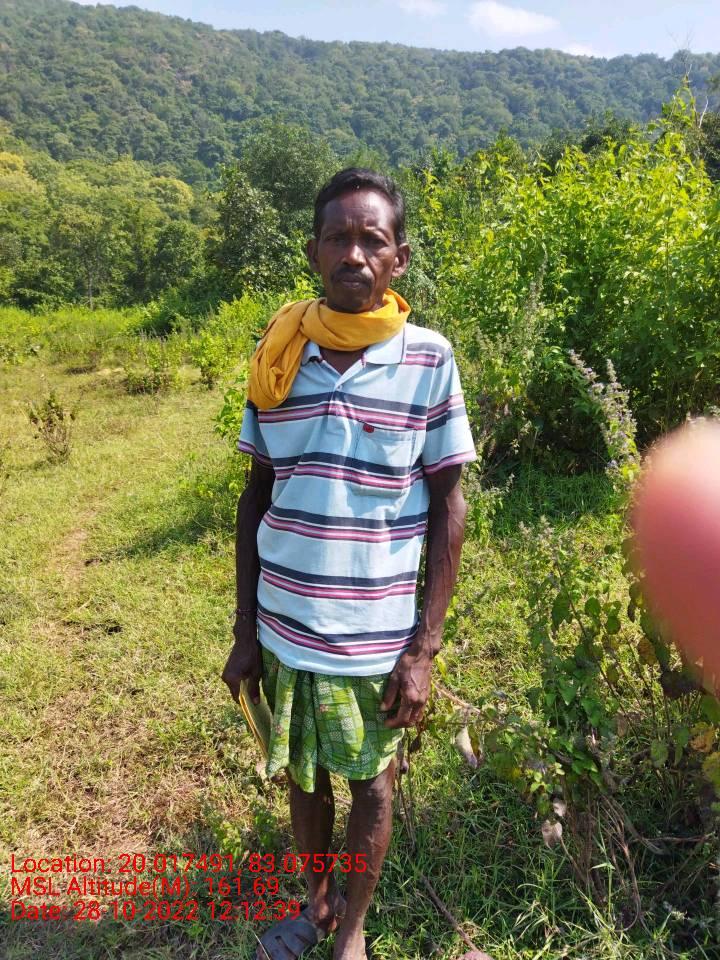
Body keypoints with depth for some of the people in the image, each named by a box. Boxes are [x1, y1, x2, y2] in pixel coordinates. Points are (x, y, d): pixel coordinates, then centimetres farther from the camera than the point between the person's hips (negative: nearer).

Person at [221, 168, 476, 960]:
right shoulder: (278, 351, -3)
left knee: (369, 782, 17)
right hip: (284, 627, 3)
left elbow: (448, 506, -6)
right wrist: (245, 631, 3)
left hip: (375, 636, -2)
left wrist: (424, 648, -8)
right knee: (302, 774, 21)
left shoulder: (429, 360, -10)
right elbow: (256, 497, 3)